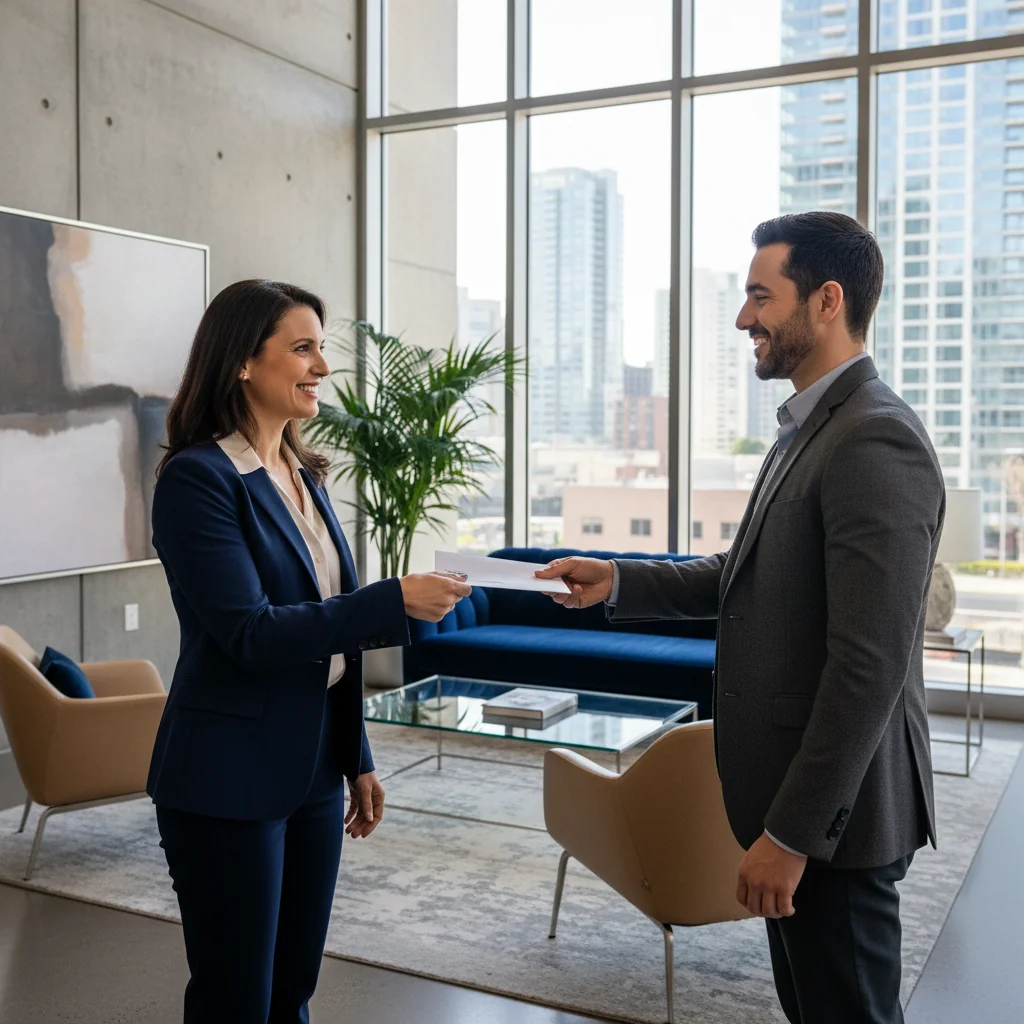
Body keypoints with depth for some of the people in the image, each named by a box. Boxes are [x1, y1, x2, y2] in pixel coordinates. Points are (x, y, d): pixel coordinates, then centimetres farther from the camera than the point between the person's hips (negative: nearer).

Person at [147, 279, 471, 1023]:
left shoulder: (305, 476, 9)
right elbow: (250, 633, -21)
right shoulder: (198, 478, -14)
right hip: (230, 781, -7)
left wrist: (358, 759, 15)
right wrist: (395, 600, -24)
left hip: (314, 768, 7)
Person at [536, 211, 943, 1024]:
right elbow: (752, 577, 15)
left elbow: (869, 666, -25)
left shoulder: (876, 440, -21)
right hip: (794, 793, 9)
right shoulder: (814, 428, 10)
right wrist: (620, 582, 4)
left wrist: (791, 833, -22)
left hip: (832, 809, -9)